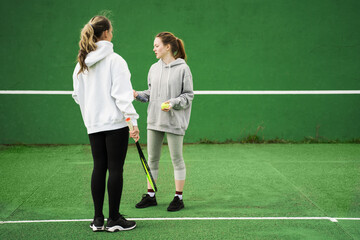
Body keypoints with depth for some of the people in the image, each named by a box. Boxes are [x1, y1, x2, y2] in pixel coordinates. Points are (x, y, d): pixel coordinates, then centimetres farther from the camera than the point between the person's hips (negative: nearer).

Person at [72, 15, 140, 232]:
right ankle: (114, 219, 6)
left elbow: (78, 96, 14)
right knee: (115, 169, 0)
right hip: (115, 121, -6)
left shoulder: (81, 64, 8)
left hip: (93, 124, 6)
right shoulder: (114, 60, -10)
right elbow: (122, 93, -15)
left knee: (99, 168, 11)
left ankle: (98, 220, 14)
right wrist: (133, 120, -14)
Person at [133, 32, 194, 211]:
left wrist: (173, 103, -20)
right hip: (154, 121, 6)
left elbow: (188, 95, -6)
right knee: (152, 158, 10)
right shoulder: (154, 68, 10)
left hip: (174, 122, -6)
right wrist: (138, 95, -1)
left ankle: (178, 198, 13)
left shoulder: (182, 68, -7)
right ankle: (150, 195, 21)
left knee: (176, 159, 3)